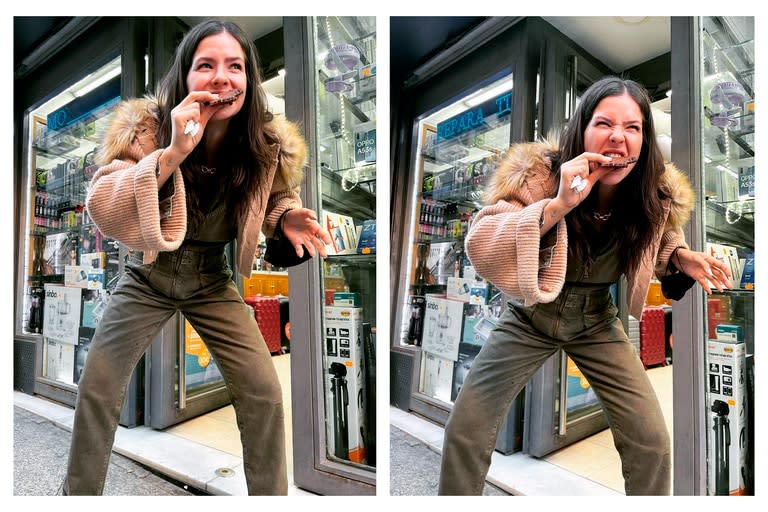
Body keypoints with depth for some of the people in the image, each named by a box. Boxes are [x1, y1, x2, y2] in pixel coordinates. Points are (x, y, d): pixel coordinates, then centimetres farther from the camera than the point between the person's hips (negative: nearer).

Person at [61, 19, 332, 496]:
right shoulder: (147, 127, -18)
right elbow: (102, 212, -28)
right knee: (97, 390, 3)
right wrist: (172, 153, -39)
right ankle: (79, 492, 35)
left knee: (265, 394, -3)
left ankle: (272, 492, 24)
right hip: (147, 278, 0)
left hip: (213, 282, 1)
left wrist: (289, 218, -18)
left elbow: (278, 197, 6)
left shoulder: (269, 143, -15)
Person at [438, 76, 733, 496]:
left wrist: (681, 257, -10)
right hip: (529, 318, -2)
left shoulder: (658, 194, -13)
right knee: (464, 432, -4)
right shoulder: (538, 172, -24)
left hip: (597, 324, 3)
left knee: (652, 441, 1)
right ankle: (457, 496, 26)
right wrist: (557, 205, -43)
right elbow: (479, 248, -35)